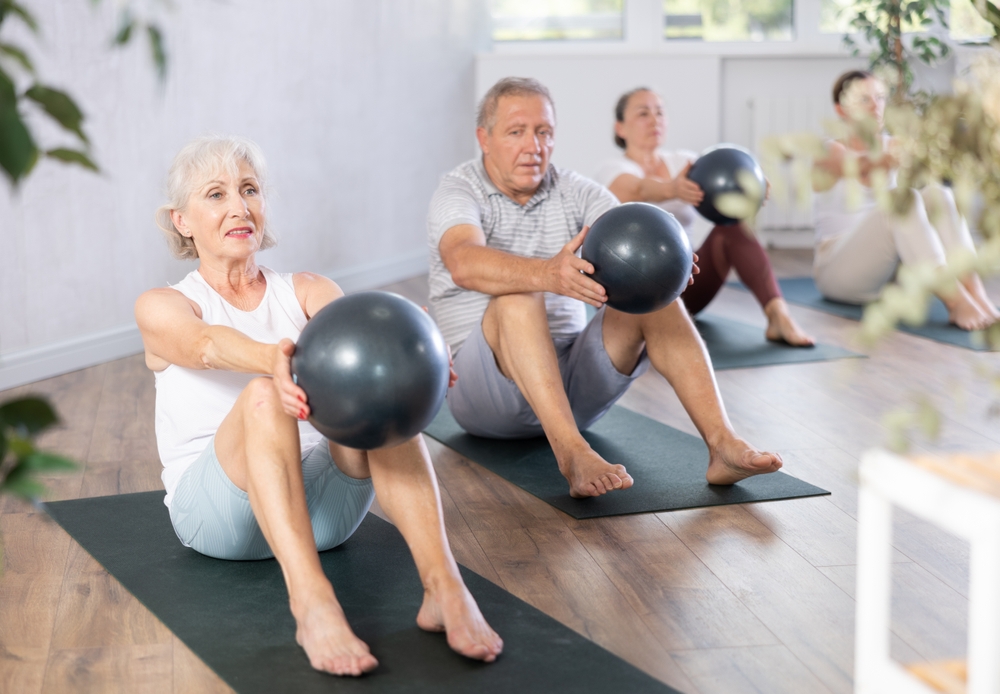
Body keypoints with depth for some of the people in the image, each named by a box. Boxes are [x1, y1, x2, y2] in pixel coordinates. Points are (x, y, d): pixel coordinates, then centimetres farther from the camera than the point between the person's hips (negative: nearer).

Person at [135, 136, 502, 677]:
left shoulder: (306, 291, 14)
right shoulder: (163, 307, 6)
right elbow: (206, 345, -20)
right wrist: (272, 358, -45)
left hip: (324, 500, 2)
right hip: (215, 507, -2)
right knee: (264, 396, -34)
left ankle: (443, 586, -43)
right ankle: (311, 604, -52)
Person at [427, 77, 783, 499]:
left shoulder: (575, 192, 8)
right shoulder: (458, 192, -7)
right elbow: (465, 264, -30)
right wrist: (546, 274, -49)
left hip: (571, 384, 5)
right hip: (486, 388, -4)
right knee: (517, 299, -33)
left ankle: (722, 443, -30)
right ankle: (573, 455, -48)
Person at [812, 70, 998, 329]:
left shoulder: (892, 145, 9)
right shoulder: (830, 152, -6)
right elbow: (859, 167, -30)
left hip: (885, 267, 5)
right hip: (839, 272, -5)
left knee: (936, 195, -22)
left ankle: (977, 296, -34)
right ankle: (956, 303, -40)